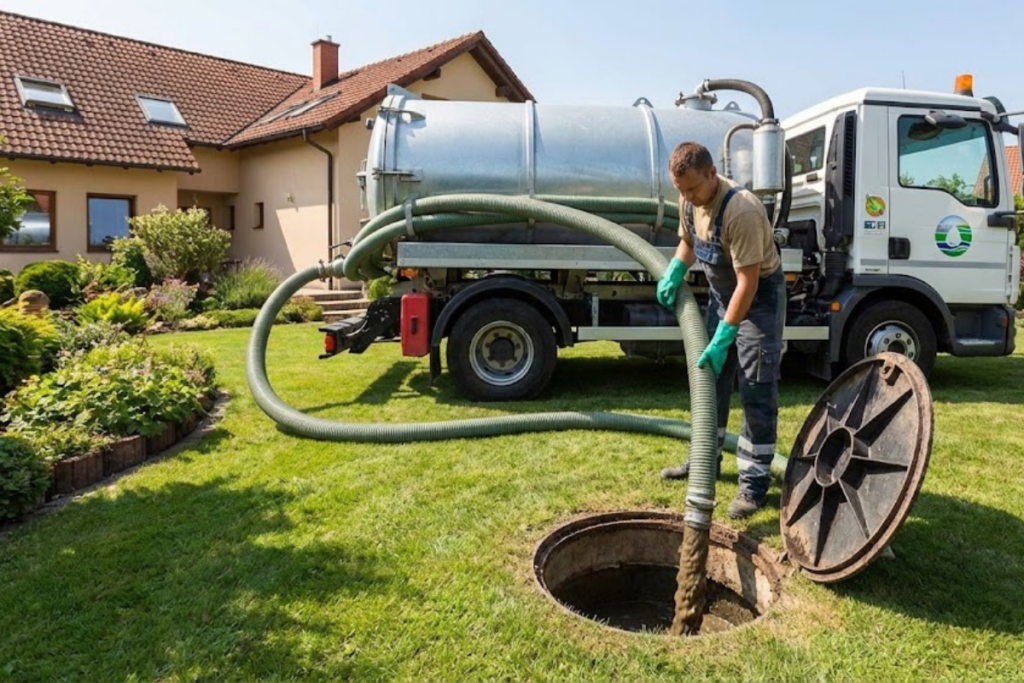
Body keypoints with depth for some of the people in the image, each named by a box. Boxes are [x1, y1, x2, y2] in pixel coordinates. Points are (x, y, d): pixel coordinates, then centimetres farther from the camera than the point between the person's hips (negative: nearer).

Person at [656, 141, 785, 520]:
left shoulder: (741, 210, -33)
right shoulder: (689, 200, -8)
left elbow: (749, 282, -33)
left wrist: (722, 338, -34)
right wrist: (674, 272, -8)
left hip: (760, 295, -8)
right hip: (720, 292, 8)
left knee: (756, 390, -7)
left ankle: (754, 481, 2)